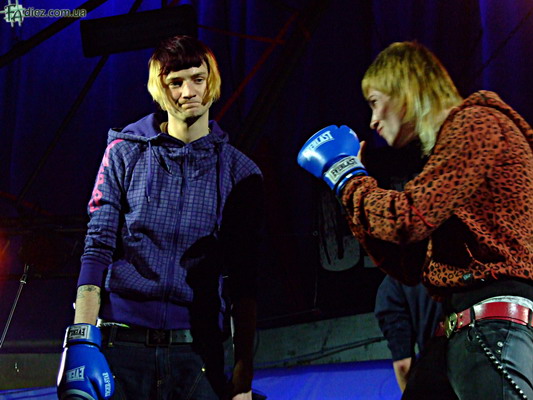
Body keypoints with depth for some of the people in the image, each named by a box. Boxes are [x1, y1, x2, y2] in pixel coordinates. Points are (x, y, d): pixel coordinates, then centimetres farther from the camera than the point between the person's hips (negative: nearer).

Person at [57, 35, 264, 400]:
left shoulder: (240, 173, 9)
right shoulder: (125, 153, 8)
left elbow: (243, 286, 6)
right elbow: (97, 248, 1)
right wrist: (81, 341, -10)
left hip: (195, 355, 0)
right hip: (118, 347, 0)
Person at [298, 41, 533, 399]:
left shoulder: (476, 124, -3)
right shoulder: (448, 142, 25)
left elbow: (409, 220, -14)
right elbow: (409, 268, 22)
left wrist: (346, 173, 4)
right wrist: (352, 177, 21)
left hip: (498, 324, -10)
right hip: (457, 331, 10)